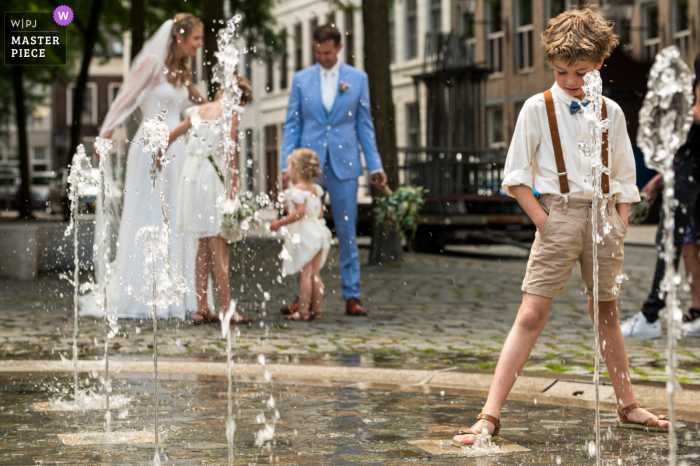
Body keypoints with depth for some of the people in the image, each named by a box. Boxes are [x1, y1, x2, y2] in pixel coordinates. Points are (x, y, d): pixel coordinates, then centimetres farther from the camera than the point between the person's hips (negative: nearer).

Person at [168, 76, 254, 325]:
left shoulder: (198, 110, 17)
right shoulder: (231, 112, -1)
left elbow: (169, 137, 22)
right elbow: (230, 150, -10)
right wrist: (234, 185, -11)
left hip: (191, 173, 6)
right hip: (214, 176, -6)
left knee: (204, 246, 12)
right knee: (218, 246, -5)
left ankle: (202, 309, 12)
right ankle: (227, 310, -6)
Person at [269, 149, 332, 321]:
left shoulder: (298, 190, -13)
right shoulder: (315, 189, 12)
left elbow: (300, 212, -23)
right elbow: (320, 213, 13)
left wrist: (280, 223, -18)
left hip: (303, 234, -8)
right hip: (317, 233, 8)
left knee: (305, 274, -6)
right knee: (315, 273, 11)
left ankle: (303, 311, -5)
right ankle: (317, 309, 13)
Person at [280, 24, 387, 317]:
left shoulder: (357, 79, 6)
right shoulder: (301, 79, 6)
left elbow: (364, 125, 8)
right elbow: (292, 125, 7)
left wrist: (375, 165, 2)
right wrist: (287, 164, -3)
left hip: (344, 165, 0)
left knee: (347, 232, 2)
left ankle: (352, 297, 7)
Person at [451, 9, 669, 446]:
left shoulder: (610, 112, 9)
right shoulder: (538, 108, -1)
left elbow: (624, 177, 15)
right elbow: (516, 176, -2)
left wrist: (620, 225, 5)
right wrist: (544, 222, -10)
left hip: (603, 214, 3)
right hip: (559, 215, -3)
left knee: (607, 313, 15)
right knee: (532, 315, -10)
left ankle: (628, 405, 29)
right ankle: (490, 415, -12)